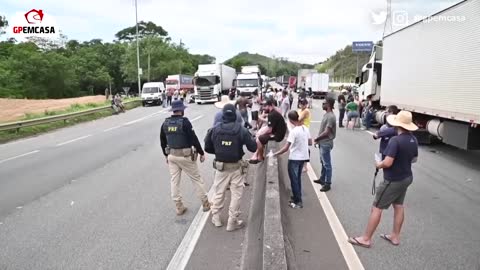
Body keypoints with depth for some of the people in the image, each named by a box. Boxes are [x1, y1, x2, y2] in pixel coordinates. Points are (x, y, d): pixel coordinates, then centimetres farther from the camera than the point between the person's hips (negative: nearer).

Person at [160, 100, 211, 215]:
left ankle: (179, 207, 17)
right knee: (196, 179, 8)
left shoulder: (165, 123, 4)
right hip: (185, 155, -5)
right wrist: (201, 153, -5)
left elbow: (162, 141, 12)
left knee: (174, 181, 11)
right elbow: (193, 139, -15)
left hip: (172, 155, 5)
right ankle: (205, 204, 16)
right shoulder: (184, 121, -14)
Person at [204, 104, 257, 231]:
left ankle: (216, 218, 30)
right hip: (236, 167, -2)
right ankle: (232, 222, 17)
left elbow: (208, 148, 0)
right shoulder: (241, 130, -13)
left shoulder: (215, 130, -7)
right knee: (236, 194, 10)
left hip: (220, 166, 2)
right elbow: (253, 148, -12)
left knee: (218, 192, 18)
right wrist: (252, 140, 9)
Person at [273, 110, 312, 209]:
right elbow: (310, 142, 9)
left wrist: (275, 154, -16)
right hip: (303, 157, 8)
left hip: (294, 158, -7)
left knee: (294, 180, 5)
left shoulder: (294, 131, -22)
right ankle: (297, 197, 32)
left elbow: (286, 148, -23)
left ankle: (298, 201, 12)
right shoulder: (305, 128, 0)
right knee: (298, 178, 21)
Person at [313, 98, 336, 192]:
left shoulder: (331, 117, -22)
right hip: (322, 143, 10)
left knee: (327, 164, -1)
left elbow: (326, 132, -24)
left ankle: (328, 184, 7)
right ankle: (322, 179, 34)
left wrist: (317, 139, -13)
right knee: (323, 163, 21)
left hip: (326, 144, -10)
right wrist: (318, 139, 9)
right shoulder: (326, 114, 9)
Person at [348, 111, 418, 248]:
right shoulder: (413, 139, 0)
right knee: (399, 206, 18)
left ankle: (365, 239, 8)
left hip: (393, 180, -8)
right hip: (406, 178, 8)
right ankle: (395, 236, 31)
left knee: (376, 208, 0)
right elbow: (414, 159, 14)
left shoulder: (395, 140, -26)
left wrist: (379, 165, -10)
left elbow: (387, 163, -29)